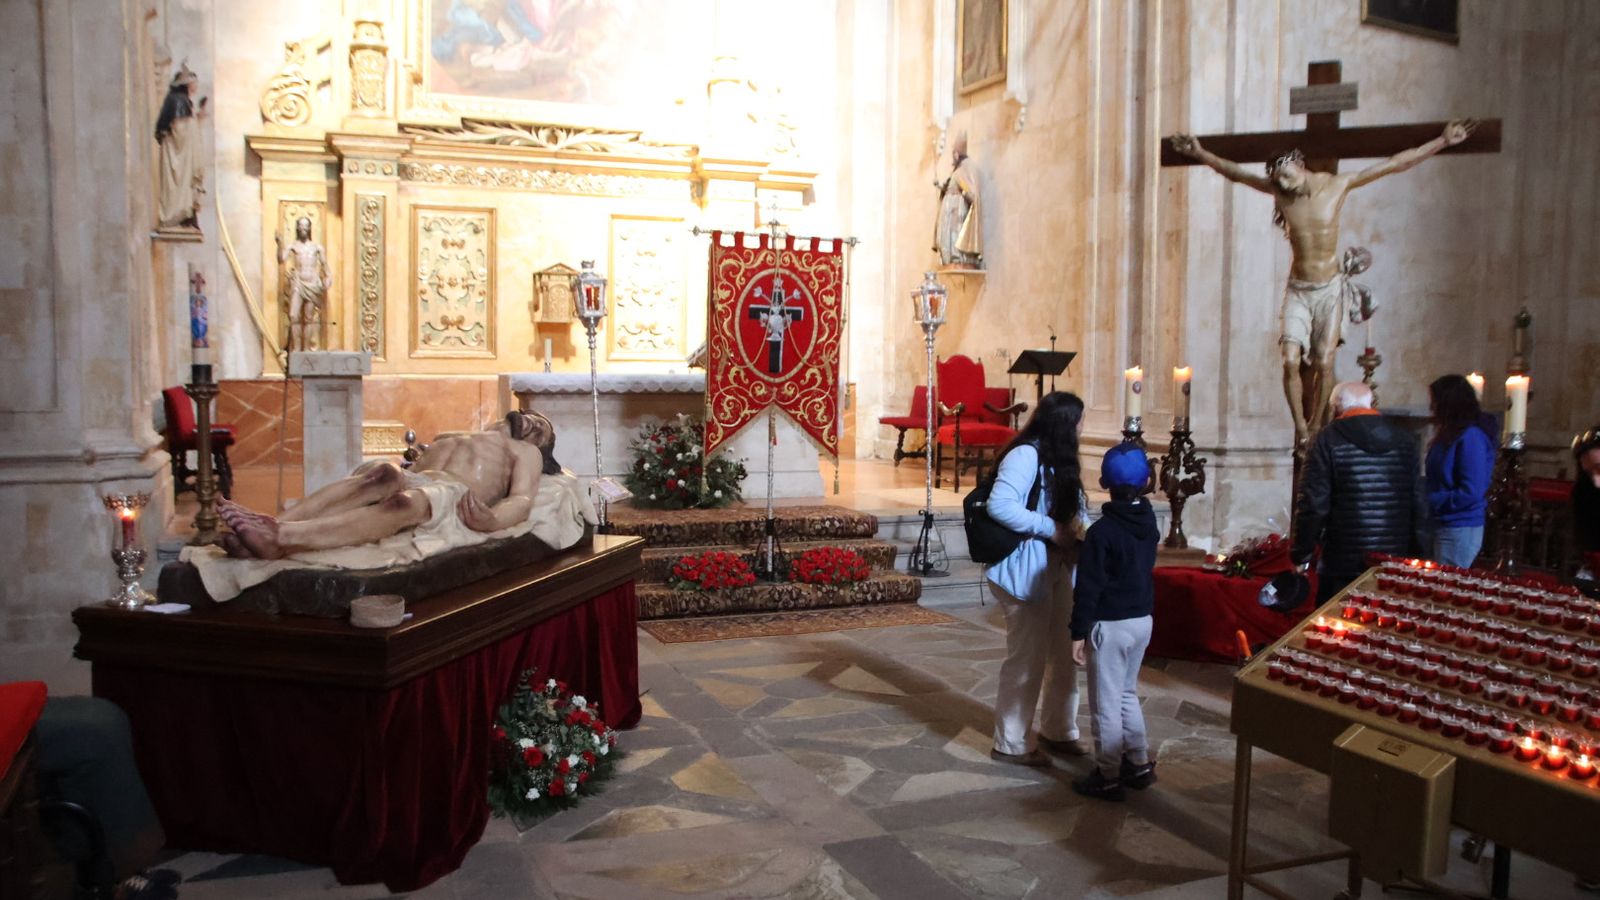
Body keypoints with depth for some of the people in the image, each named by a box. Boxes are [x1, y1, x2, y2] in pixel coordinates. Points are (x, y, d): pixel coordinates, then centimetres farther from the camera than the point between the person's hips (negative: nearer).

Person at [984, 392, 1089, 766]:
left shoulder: (1056, 459, 13)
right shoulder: (1025, 455, -17)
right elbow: (999, 505, -28)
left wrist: (1075, 527, -7)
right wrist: (1051, 529, -22)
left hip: (1058, 566, 9)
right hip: (1027, 570, -9)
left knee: (1065, 654, 15)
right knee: (1027, 658, 0)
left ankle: (1057, 730, 33)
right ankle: (1011, 744, 15)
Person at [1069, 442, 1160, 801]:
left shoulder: (1101, 531, -19)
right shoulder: (1148, 522, 3)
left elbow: (1089, 587, -18)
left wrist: (1078, 632, -12)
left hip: (1110, 625, -7)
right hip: (1142, 619, 8)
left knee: (1106, 703, 4)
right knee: (1127, 693, 23)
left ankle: (1108, 777, 13)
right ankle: (1140, 763, 30)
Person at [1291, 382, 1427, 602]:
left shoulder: (1328, 440, -7)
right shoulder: (1403, 439, 8)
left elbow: (1314, 504, -11)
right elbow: (1418, 503, 9)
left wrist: (1301, 553, -3)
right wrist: (1414, 552, 16)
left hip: (1344, 562, -4)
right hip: (1395, 563, 5)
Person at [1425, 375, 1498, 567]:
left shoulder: (1470, 437, -17)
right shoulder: (1452, 435, 11)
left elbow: (1471, 493, -21)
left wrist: (1430, 501, -15)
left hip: (1460, 531, -8)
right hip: (1444, 526, 8)